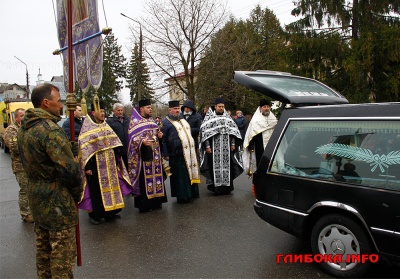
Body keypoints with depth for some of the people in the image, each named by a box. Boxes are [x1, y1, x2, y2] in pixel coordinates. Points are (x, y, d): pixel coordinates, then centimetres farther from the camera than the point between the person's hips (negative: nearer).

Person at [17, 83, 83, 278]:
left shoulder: (24, 128, 7)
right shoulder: (50, 129, -22)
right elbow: (69, 169, -24)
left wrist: (70, 149, 0)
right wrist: (77, 194, -7)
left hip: (36, 197, 9)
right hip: (57, 201, -9)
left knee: (43, 247, 22)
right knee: (63, 253, 3)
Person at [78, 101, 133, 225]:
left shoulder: (105, 126, 12)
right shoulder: (87, 127, -6)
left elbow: (114, 144, 15)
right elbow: (84, 147, -11)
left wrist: (117, 161, 9)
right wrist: (87, 167, -16)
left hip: (109, 164, 6)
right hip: (95, 164, -6)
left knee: (110, 186, 10)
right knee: (96, 190, 1)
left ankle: (109, 212, 21)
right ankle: (95, 215, 15)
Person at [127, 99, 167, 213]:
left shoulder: (151, 120, 18)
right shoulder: (135, 121, -3)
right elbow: (133, 137, -11)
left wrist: (159, 135, 5)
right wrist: (142, 141, -28)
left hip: (155, 154, 7)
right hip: (144, 155, -7)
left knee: (156, 176, 9)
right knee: (144, 179, -5)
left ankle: (156, 201, 19)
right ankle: (144, 204, 3)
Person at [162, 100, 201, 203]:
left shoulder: (183, 120, 19)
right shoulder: (165, 122, -3)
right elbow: (163, 139, -8)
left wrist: (193, 149, 23)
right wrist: (166, 154, -13)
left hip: (189, 152, 7)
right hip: (176, 154, -7)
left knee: (190, 173, 12)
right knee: (180, 176, -3)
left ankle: (191, 193, 24)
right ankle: (182, 196, 7)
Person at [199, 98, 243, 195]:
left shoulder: (227, 117, 11)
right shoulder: (209, 117, -1)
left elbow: (233, 130, 14)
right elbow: (204, 132, -5)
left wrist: (233, 143, 6)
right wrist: (207, 146, -11)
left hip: (226, 148, 4)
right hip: (214, 148, -3)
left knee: (227, 165, 5)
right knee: (215, 166, -3)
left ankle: (226, 187, 14)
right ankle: (216, 187, 4)